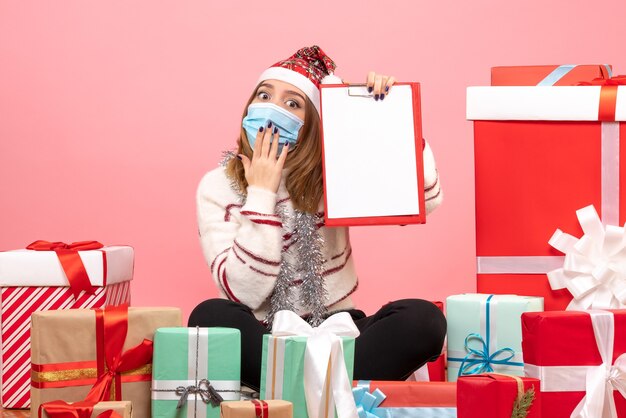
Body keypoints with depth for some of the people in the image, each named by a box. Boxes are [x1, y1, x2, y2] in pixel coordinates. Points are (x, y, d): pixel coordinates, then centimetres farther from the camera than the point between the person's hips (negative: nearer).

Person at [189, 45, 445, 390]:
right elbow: (244, 293, -15)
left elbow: (424, 201, -9)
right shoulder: (218, 187, -4)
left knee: (423, 319, -24)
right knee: (211, 316, -33)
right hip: (261, 341, -2)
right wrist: (261, 193, -15)